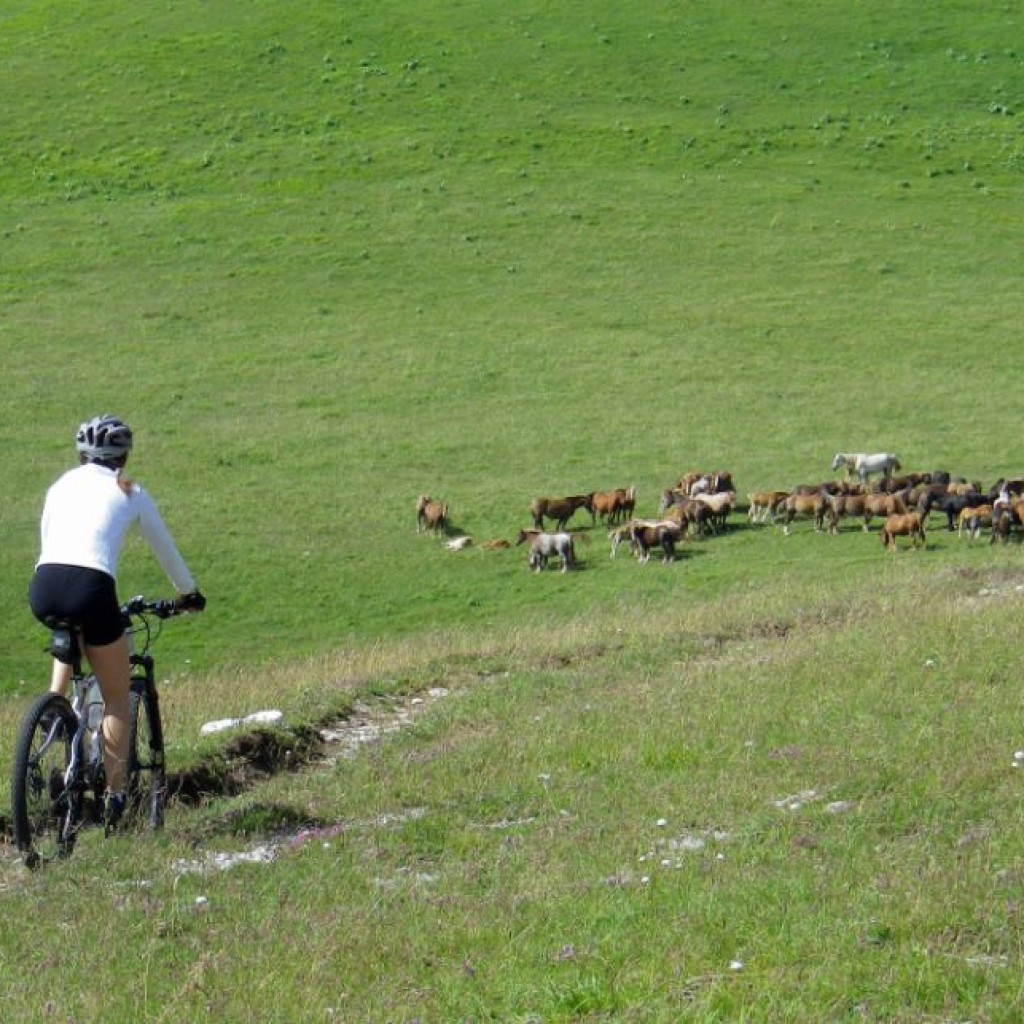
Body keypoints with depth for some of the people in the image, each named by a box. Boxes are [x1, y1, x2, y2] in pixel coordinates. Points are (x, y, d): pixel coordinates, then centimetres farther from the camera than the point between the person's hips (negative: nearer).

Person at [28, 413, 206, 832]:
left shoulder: (61, 486, 25)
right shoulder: (130, 494, 18)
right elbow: (166, 551, 28)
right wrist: (189, 594, 45)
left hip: (43, 587, 4)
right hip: (91, 589, -4)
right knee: (117, 697, 13)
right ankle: (114, 797, 10)